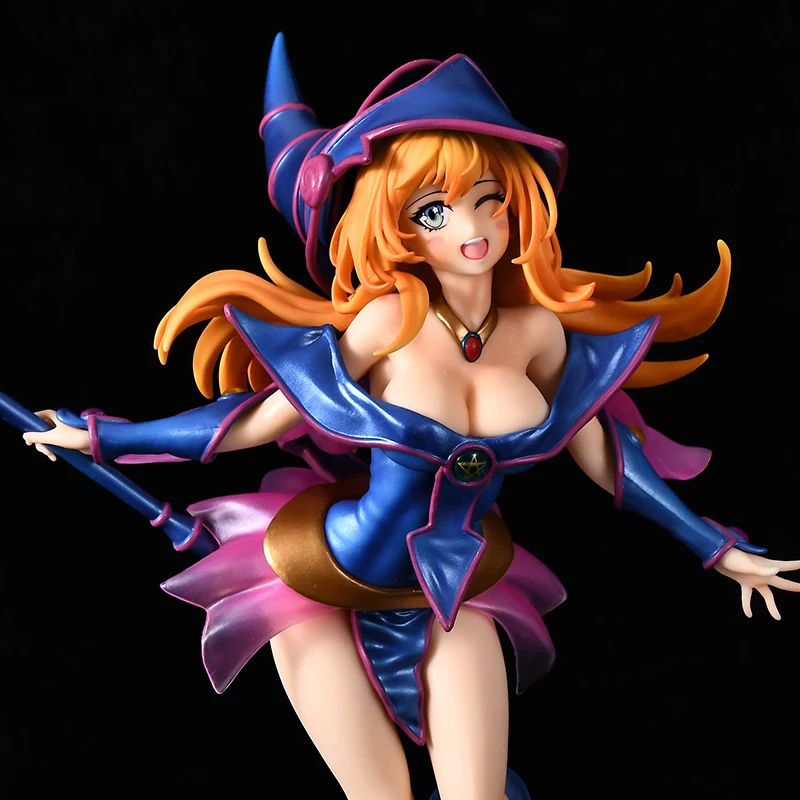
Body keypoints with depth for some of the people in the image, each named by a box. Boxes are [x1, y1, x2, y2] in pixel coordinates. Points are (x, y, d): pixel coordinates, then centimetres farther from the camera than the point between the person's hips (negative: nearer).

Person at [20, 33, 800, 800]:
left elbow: (598, 447, 4)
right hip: (324, 583, -3)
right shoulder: (388, 320, -18)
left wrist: (716, 548, 12)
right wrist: (102, 438, -4)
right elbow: (269, 416, -9)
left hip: (453, 593, 3)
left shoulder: (538, 329, -7)